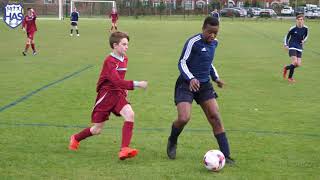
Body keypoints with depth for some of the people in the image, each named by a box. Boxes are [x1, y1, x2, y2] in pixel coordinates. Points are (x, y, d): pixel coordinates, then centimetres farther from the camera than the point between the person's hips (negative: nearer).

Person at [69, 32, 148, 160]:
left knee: (130, 115, -24)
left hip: (118, 94, 6)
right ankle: (75, 139, 34)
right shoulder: (110, 61, -18)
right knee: (97, 130, 4)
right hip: (106, 94, -6)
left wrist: (124, 89, 13)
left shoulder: (124, 59, 8)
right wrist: (136, 84, -32)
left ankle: (124, 150, -28)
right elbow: (117, 82, -29)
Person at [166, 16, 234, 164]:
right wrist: (191, 78, -28)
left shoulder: (214, 43, 9)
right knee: (183, 118, -19)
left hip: (204, 85, 6)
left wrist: (215, 77, 14)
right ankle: (172, 141, 15)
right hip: (186, 84, -6)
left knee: (215, 117, -3)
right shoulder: (193, 42, -15)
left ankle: (226, 156, 0)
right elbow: (182, 62, -13)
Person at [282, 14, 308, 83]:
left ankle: (286, 67, 30)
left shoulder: (305, 28, -1)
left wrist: (304, 40, -3)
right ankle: (290, 77, 2)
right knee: (295, 62, -19)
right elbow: (287, 36, 2)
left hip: (299, 48, 4)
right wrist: (286, 45, -10)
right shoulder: (293, 28, -10)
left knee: (298, 64, -1)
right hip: (292, 47, -4)